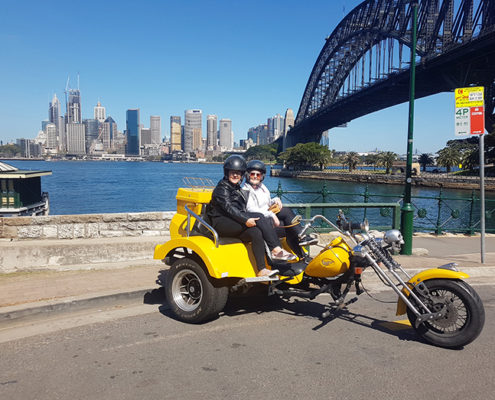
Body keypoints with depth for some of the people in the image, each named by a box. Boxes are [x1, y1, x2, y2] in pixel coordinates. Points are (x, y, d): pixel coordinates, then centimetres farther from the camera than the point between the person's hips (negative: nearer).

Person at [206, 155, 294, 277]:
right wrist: (245, 220, -29)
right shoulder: (222, 188, -3)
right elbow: (228, 208, -19)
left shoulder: (238, 189, 25)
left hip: (234, 224, 8)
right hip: (221, 223, -8)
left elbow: (242, 209, 23)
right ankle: (276, 250, -28)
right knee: (260, 217, -24)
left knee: (256, 232, -23)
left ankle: (262, 270, -31)